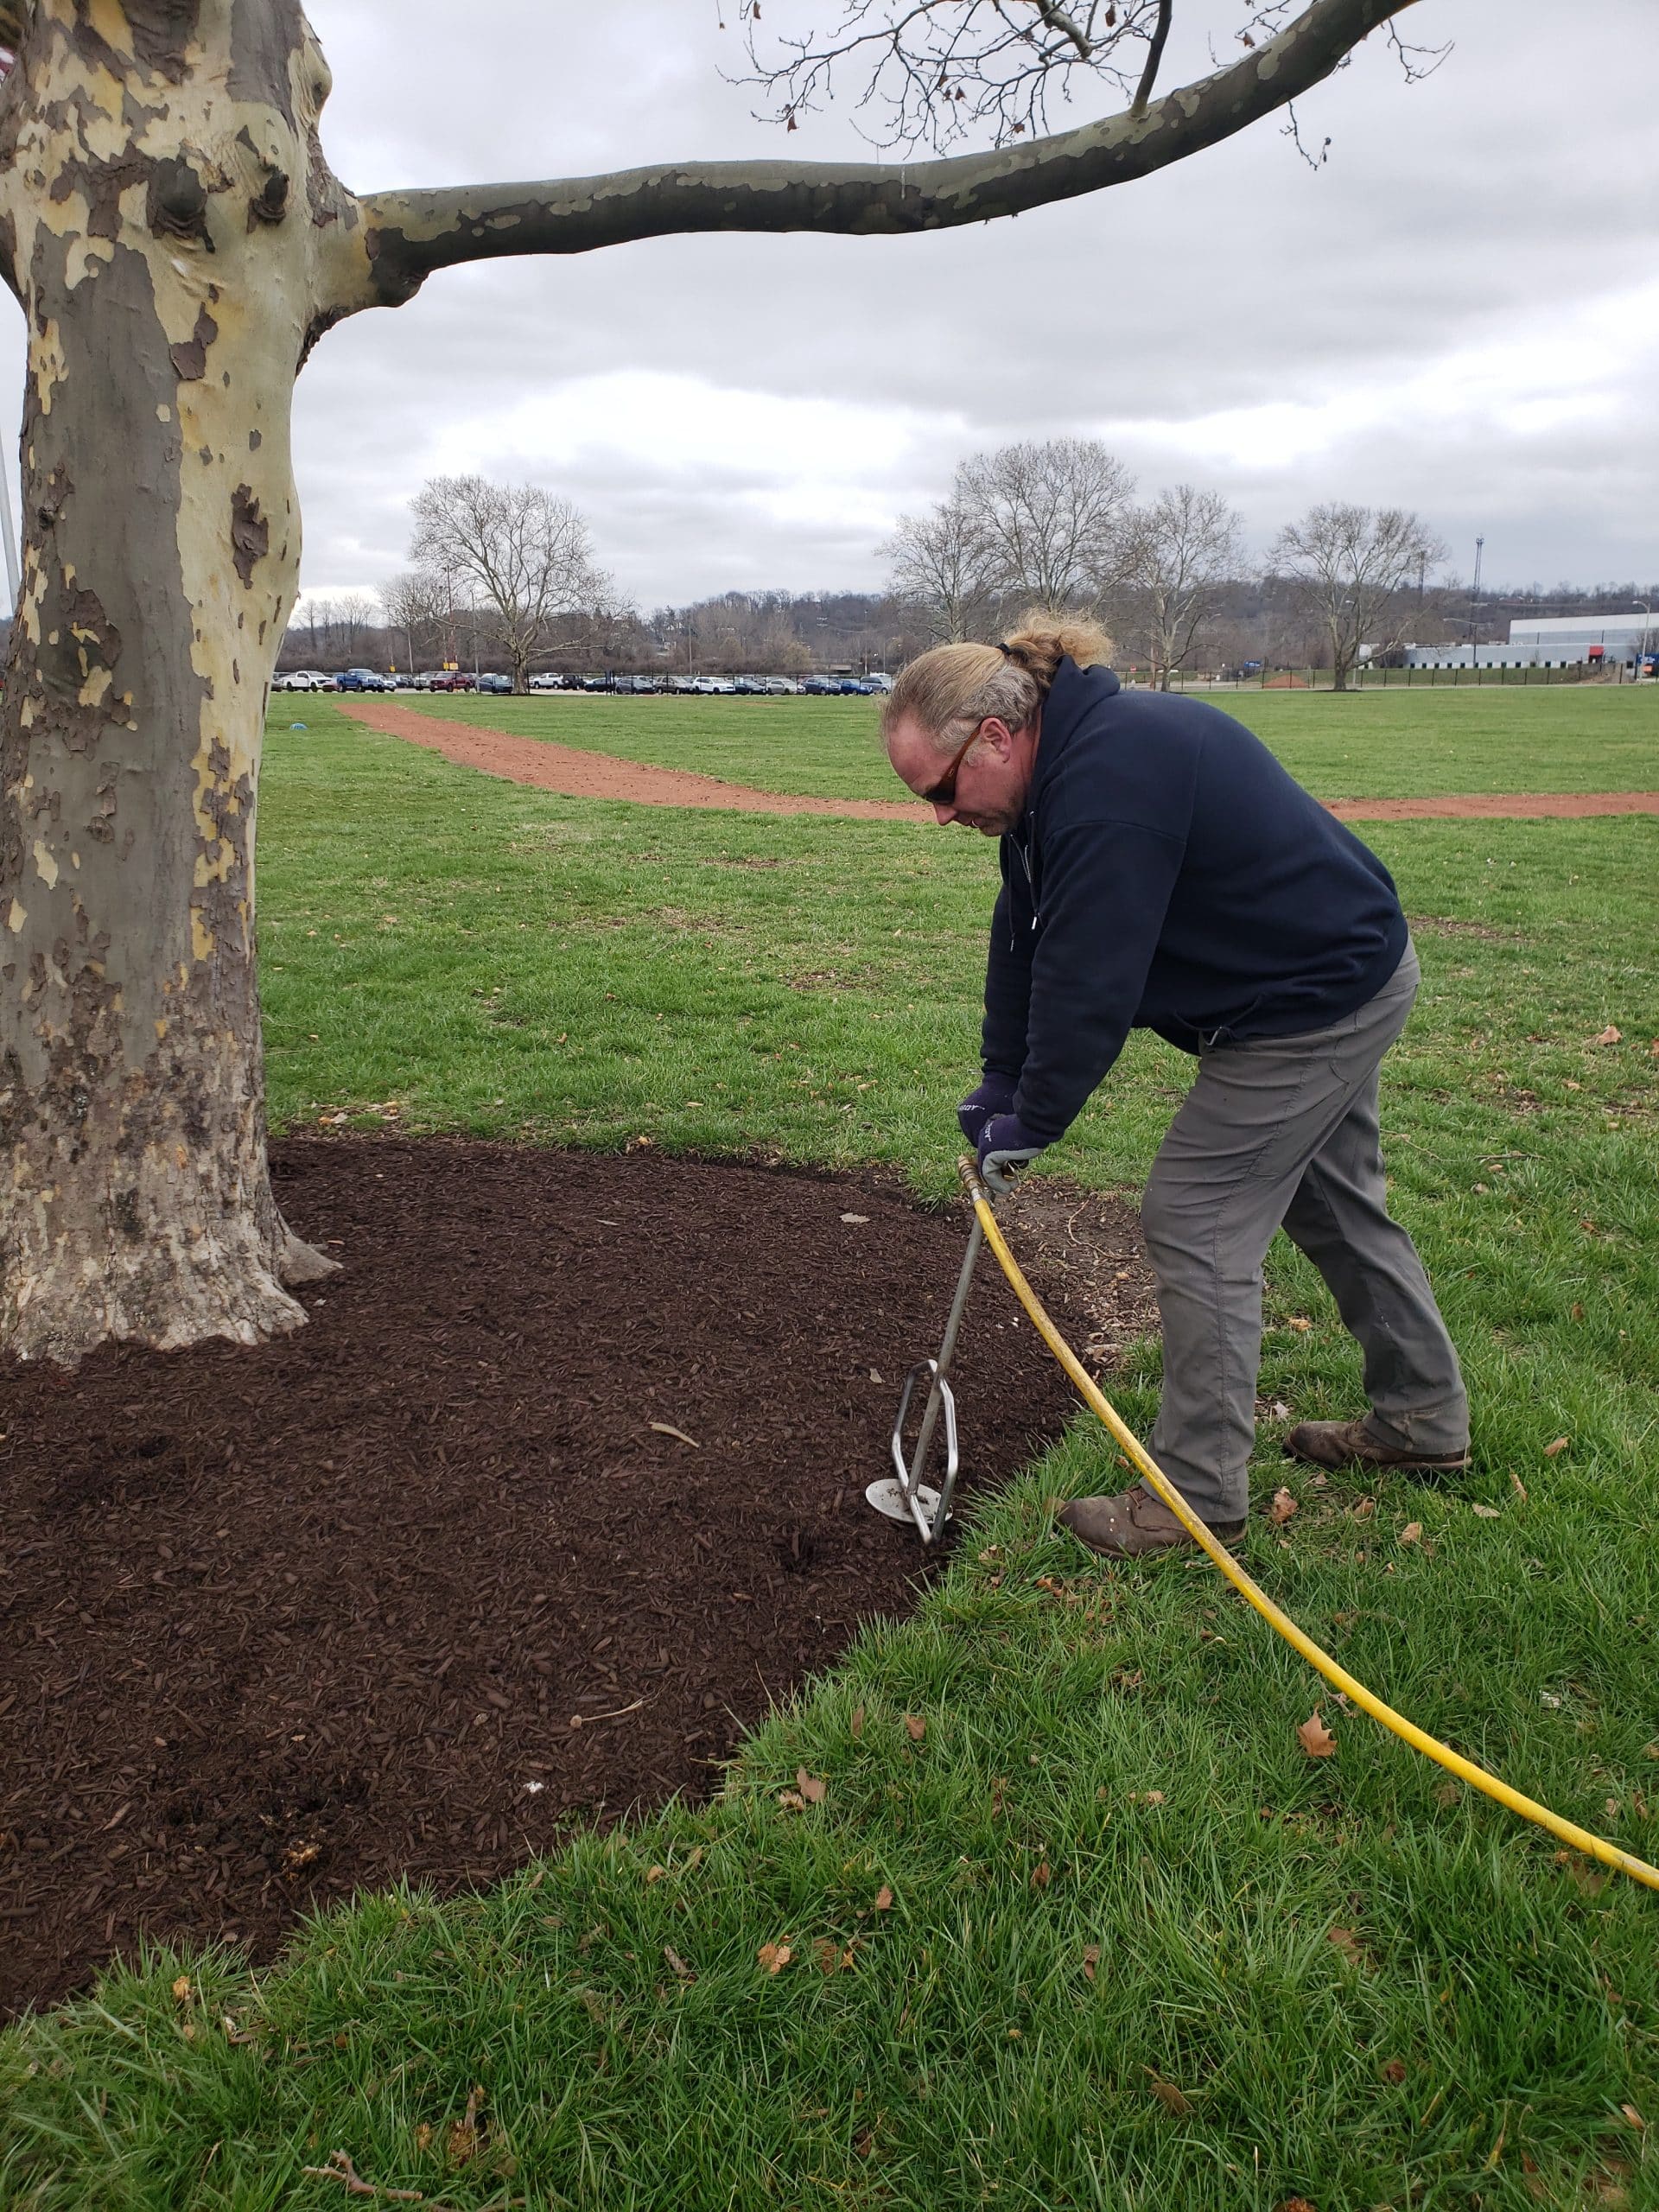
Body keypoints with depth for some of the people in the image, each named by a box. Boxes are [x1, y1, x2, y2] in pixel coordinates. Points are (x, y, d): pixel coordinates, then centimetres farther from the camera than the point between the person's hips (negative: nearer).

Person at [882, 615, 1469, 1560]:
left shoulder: (1110, 778, -31)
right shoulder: (1064, 759, 2)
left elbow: (1088, 979, -29)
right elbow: (1025, 941, 6)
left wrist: (1033, 1122, -17)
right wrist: (1000, 1086, 5)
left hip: (1313, 1002, -11)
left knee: (1196, 1223, -6)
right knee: (1338, 1206, 22)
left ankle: (1200, 1496, 6)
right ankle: (1423, 1422, 39)